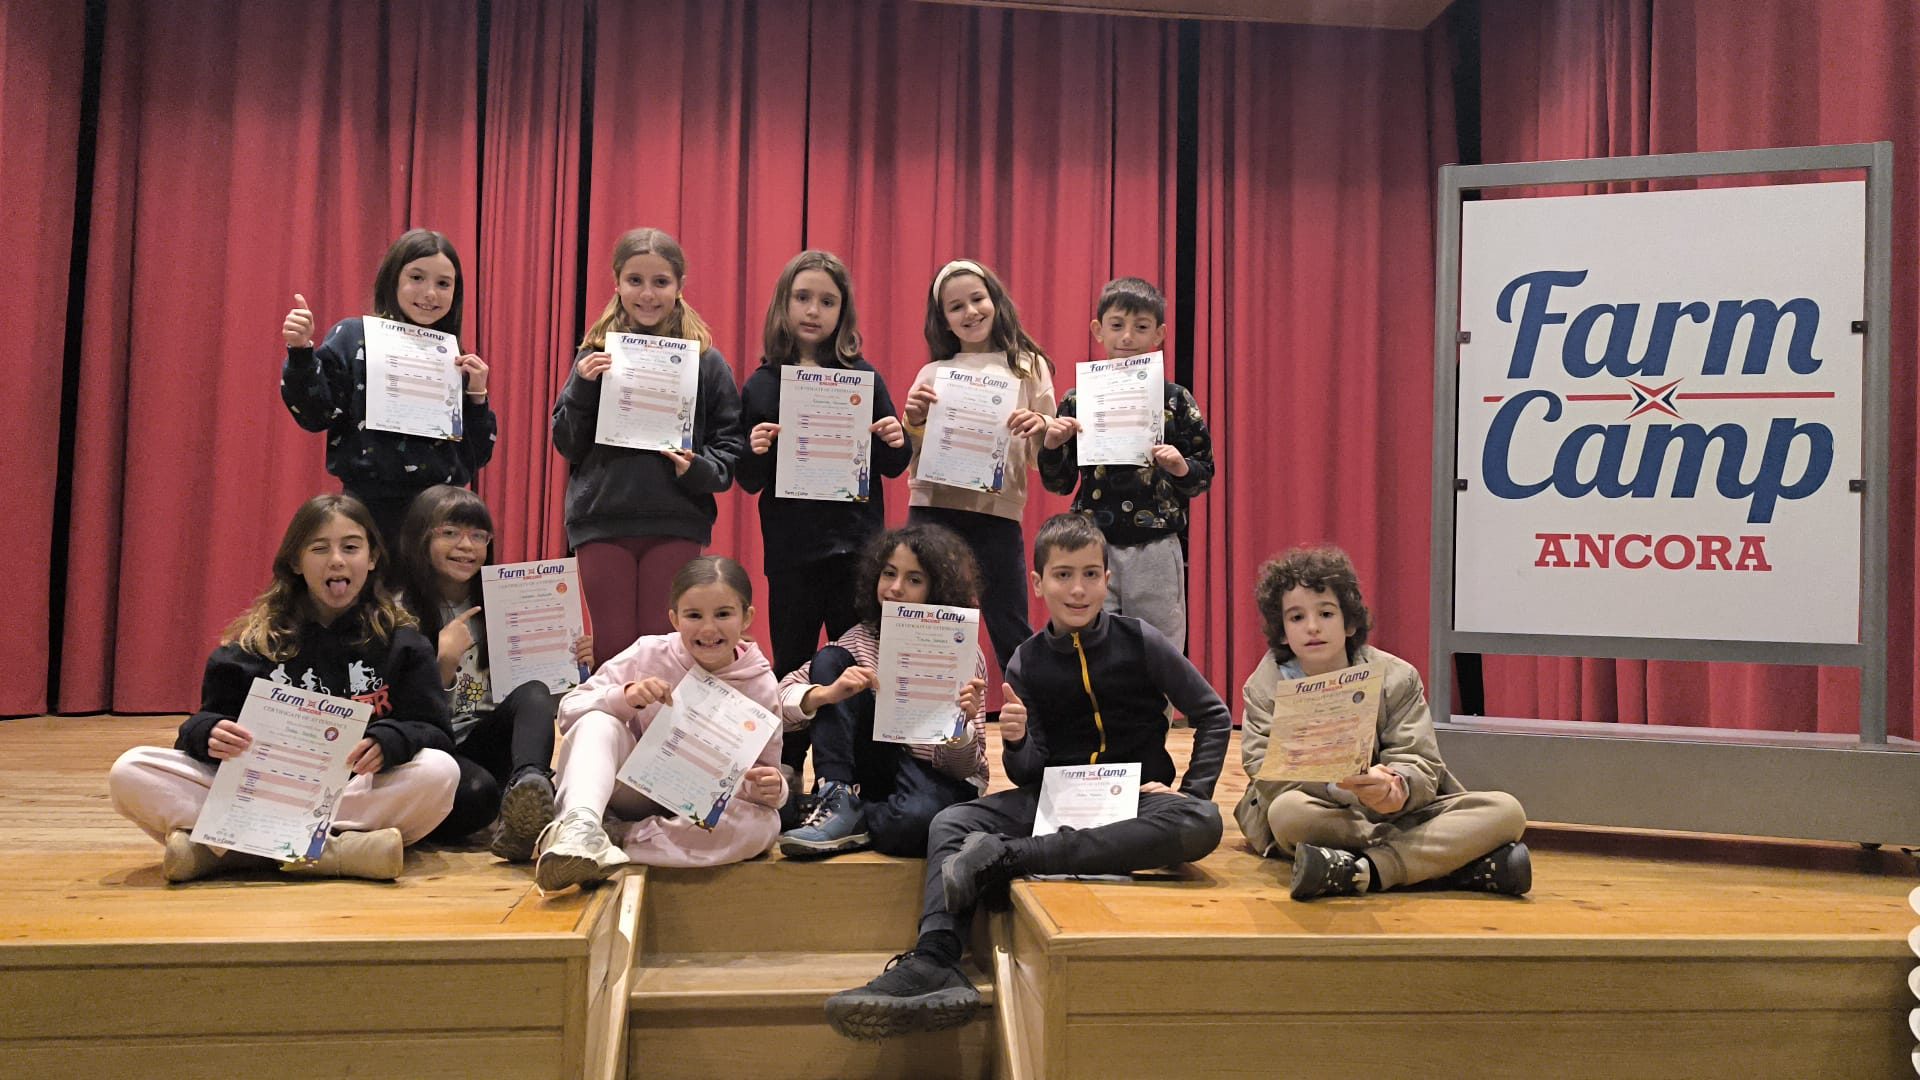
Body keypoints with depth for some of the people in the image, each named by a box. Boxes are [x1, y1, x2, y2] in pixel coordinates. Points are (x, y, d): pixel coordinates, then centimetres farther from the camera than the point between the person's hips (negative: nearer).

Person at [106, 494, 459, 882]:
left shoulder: (401, 642, 5)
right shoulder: (255, 641, 9)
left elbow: (434, 732, -1)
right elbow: (208, 718, 8)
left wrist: (387, 741, -23)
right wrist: (210, 733, -17)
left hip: (361, 793, -1)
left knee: (439, 770, -31)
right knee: (130, 771, -17)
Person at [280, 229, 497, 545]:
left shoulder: (455, 360, 11)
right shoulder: (354, 336, 2)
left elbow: (477, 456, 10)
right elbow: (315, 414, -6)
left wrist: (477, 395, -2)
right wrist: (300, 351, -18)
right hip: (372, 509, -3)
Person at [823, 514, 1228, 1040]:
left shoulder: (1140, 642, -3)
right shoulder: (1026, 664, 3)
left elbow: (1214, 715, 3)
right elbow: (1029, 773, 2)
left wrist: (1192, 789, -8)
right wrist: (1015, 743, -21)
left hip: (1137, 801, -2)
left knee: (1201, 823, -37)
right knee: (951, 823, -19)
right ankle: (935, 964, -38)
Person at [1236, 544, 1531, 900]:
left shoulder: (1396, 677, 2)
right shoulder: (1267, 685, -1)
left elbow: (1421, 766, -7)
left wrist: (1397, 786, -34)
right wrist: (1341, 786, -35)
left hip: (1396, 814, 2)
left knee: (1505, 811, -21)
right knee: (1288, 810, -37)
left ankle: (1361, 870, -38)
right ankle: (1457, 861, -36)